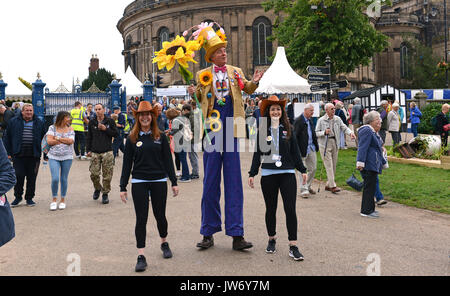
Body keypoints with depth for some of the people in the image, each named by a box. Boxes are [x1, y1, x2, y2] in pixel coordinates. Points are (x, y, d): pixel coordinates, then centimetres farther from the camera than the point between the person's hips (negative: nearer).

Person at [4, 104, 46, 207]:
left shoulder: (39, 123, 8)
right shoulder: (14, 122, 5)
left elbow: (44, 139, 12)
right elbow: (8, 138, 7)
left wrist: (44, 153, 5)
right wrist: (9, 153, 2)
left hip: (33, 156, 1)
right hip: (18, 155, -1)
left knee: (32, 177, 5)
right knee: (18, 176, -2)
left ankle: (29, 198, 18)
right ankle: (18, 197, 16)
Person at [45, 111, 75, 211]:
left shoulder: (70, 129, 5)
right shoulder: (52, 128, 2)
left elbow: (71, 141, -9)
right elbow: (49, 141, -8)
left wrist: (57, 138, -9)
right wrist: (65, 140, -8)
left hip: (67, 157, 1)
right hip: (54, 157, -1)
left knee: (64, 179, 5)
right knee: (55, 179, -10)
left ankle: (63, 200, 18)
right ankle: (54, 200, 8)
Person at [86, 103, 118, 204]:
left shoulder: (110, 121, 4)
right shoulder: (92, 122, 10)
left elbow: (116, 134, 1)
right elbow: (89, 137, 14)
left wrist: (106, 129, -10)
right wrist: (88, 149, 7)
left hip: (107, 152, -2)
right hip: (95, 152, 2)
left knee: (107, 175, -1)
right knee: (94, 174, -2)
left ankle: (105, 193, 12)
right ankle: (97, 189, 24)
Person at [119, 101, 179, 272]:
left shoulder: (160, 137, 3)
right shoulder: (132, 138, 3)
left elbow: (168, 160, 6)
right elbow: (127, 163, 3)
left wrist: (174, 182, 3)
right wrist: (123, 187, 1)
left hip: (159, 181, 1)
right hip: (139, 182, 0)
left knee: (160, 215, 12)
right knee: (141, 219, -1)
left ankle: (164, 243, 37)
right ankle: (141, 257, 3)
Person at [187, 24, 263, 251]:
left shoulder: (235, 72, 13)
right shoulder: (203, 75, 9)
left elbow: (247, 90, 16)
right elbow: (199, 100, 15)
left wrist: (254, 81, -5)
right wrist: (193, 93, -7)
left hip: (231, 129, 1)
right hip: (212, 130, -1)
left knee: (234, 181, 0)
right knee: (210, 182, 3)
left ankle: (237, 234, 2)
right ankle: (208, 234, 12)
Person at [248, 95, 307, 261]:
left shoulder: (288, 129, 6)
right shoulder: (262, 131, 5)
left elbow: (295, 151, 10)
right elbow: (257, 154, 7)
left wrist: (302, 170, 7)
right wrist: (252, 174, 3)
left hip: (287, 174, 0)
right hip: (268, 175, 0)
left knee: (290, 209, -6)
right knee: (271, 209, 9)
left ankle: (293, 246, -2)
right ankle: (271, 240, 27)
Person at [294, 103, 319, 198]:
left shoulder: (310, 120, 11)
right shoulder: (299, 121, -13)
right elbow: (295, 136, -17)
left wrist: (316, 145, 12)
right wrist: (297, 150, -20)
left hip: (311, 148, 8)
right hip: (303, 149, -8)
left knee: (313, 168, 12)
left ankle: (308, 186, 27)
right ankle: (303, 190, 5)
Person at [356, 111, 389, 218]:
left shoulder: (374, 132, 22)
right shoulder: (367, 131, -11)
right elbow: (362, 148, -20)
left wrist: (384, 163, 33)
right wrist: (360, 162, -26)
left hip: (373, 165, 10)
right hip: (369, 165, -10)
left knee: (371, 186, 13)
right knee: (369, 187, -7)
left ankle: (369, 209, 21)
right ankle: (366, 211, -2)